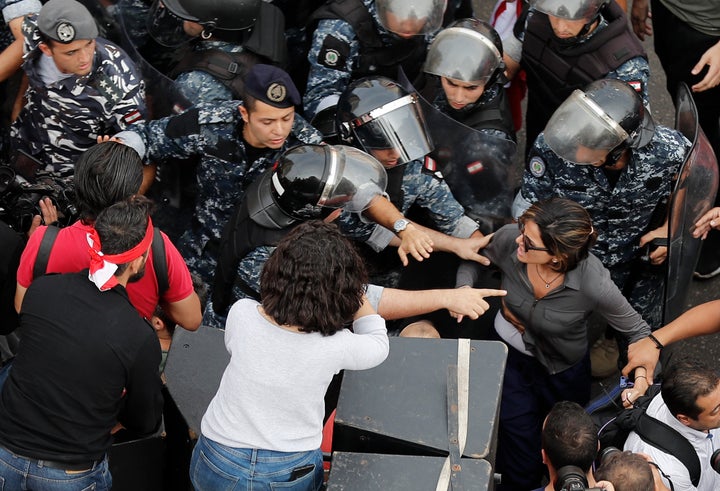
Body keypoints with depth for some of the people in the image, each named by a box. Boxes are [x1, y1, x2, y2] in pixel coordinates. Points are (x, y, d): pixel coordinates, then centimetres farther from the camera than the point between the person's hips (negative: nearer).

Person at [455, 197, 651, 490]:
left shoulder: (593, 284, -37)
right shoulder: (508, 240, -30)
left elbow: (638, 331, -20)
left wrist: (641, 374, -35)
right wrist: (464, 288, -25)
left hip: (563, 372, -1)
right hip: (510, 354, 1)